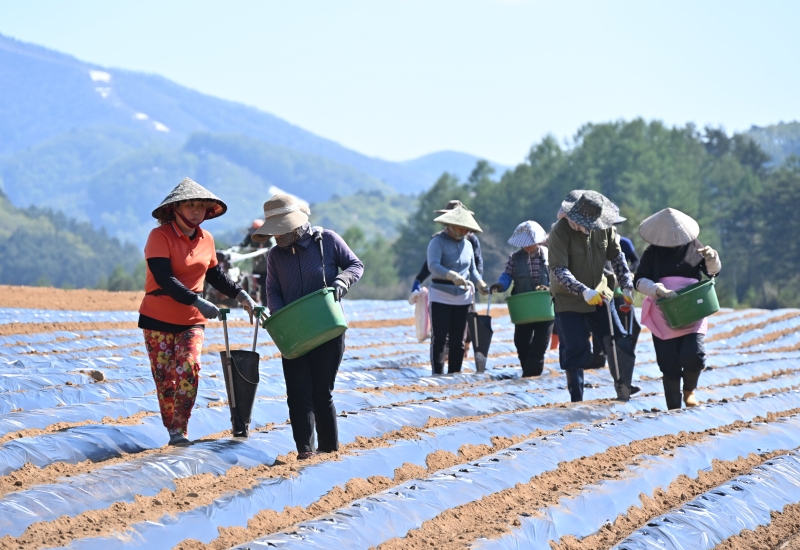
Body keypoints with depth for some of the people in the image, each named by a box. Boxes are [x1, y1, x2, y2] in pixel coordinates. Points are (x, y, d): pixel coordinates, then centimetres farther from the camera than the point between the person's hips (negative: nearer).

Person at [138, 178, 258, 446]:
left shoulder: (206, 240, 4)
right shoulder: (160, 236, -13)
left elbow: (215, 275, 19)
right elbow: (164, 279, -23)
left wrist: (240, 294, 5)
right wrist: (196, 301, -32)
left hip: (191, 321, 3)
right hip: (158, 320, -3)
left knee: (188, 370, -13)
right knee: (164, 377, 1)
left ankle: (179, 430, -11)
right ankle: (172, 430, 12)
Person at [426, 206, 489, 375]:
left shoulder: (467, 244, 12)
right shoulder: (438, 241, -8)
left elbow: (472, 269, 17)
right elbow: (433, 265, -23)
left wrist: (479, 283, -3)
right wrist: (452, 276, -39)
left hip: (463, 298, 6)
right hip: (440, 297, -6)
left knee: (458, 340, 7)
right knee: (440, 338, -9)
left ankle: (455, 374, 13)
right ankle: (437, 375, -9)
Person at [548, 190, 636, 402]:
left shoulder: (605, 228, -7)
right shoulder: (560, 231, -21)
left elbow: (617, 257, 3)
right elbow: (559, 270, -27)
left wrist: (627, 287, -9)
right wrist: (584, 291, -39)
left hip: (599, 295, 4)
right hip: (569, 300, -4)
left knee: (620, 340, -1)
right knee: (575, 350, -2)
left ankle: (623, 387, 14)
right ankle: (577, 400, 7)